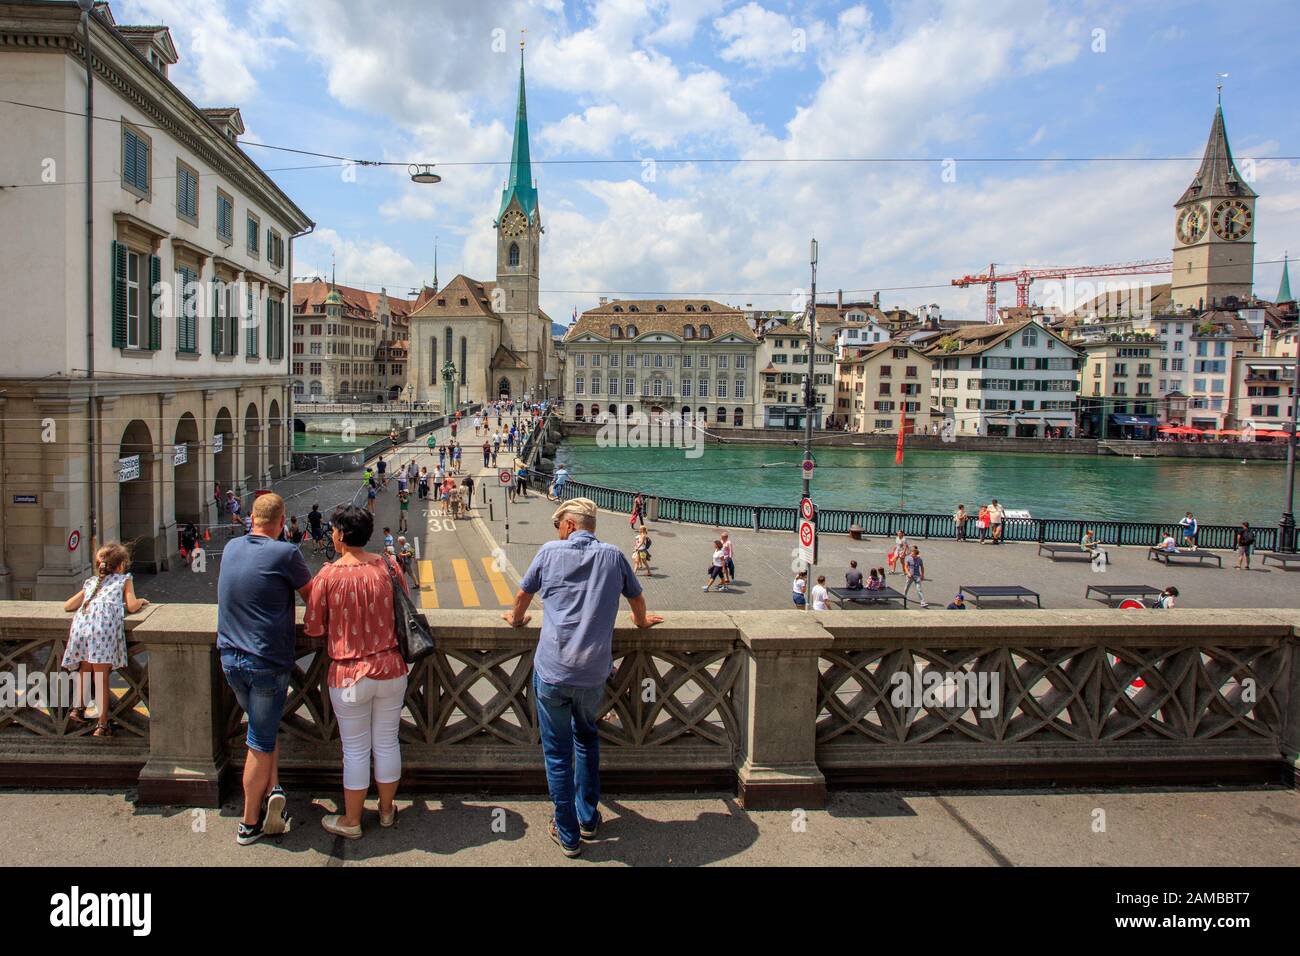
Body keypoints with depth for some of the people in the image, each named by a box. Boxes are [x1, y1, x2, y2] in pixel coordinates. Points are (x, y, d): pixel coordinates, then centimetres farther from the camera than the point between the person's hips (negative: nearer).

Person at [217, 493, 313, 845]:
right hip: (267, 661, -6)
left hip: (230, 658, 6)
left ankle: (271, 790, 9)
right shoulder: (285, 554, -14)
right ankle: (250, 823, 13)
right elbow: (312, 596, -2)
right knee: (260, 743, 5)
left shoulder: (231, 548, 6)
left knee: (265, 729, 23)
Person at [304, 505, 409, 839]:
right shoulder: (388, 565, -6)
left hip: (349, 674, -3)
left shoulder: (328, 575, -15)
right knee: (387, 743, 17)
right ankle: (387, 810, 33)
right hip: (391, 669, 3)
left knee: (356, 750, 10)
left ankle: (351, 821, 26)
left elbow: (313, 629, -8)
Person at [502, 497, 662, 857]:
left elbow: (523, 594, 11)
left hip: (551, 670, -2)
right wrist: (642, 620, 39)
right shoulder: (613, 556, 3)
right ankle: (588, 818, 32)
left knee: (557, 752, 11)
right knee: (586, 737, 27)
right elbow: (637, 598, 17)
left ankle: (568, 834, 18)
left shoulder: (550, 551, -1)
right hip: (594, 672, 3)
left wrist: (516, 618, 32)